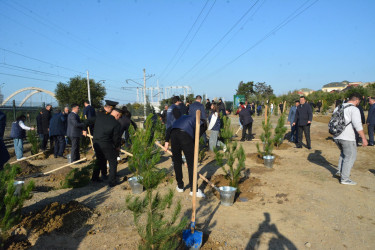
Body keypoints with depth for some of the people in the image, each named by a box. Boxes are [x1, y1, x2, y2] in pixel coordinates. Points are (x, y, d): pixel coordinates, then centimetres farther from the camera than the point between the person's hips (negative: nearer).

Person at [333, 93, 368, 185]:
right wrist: (364, 138, -17)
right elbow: (358, 125, -19)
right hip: (347, 137, -7)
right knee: (350, 156, 4)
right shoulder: (354, 109, -11)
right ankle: (344, 178, 6)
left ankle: (340, 171, 25)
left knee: (344, 153, 27)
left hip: (336, 137, 7)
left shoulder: (338, 108, 12)